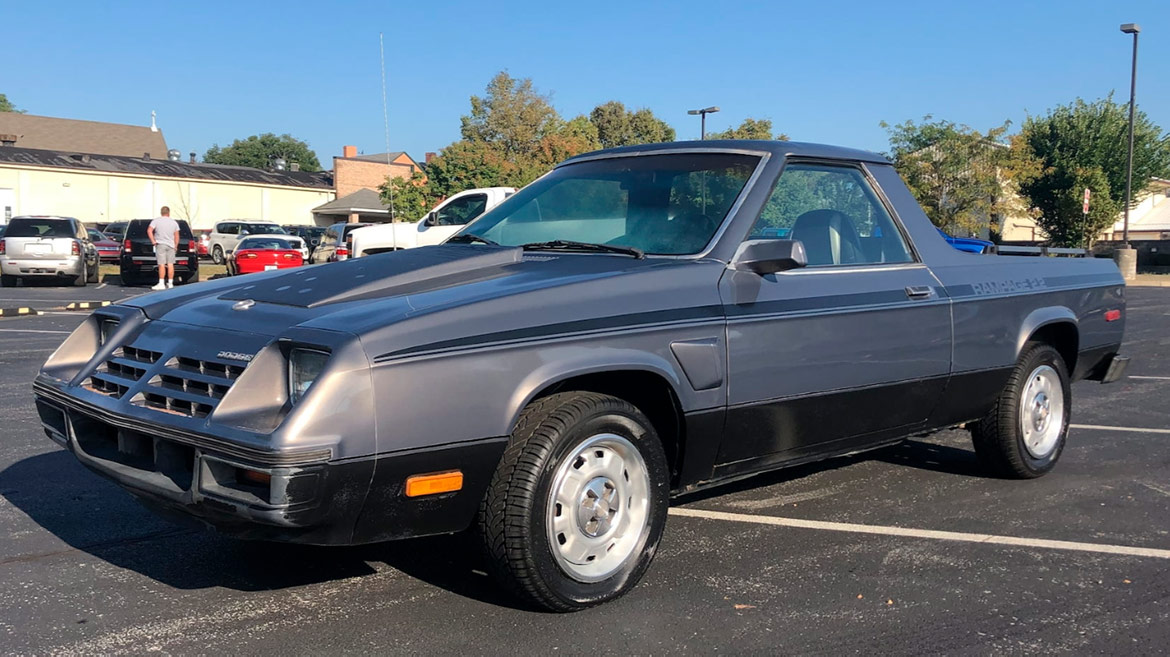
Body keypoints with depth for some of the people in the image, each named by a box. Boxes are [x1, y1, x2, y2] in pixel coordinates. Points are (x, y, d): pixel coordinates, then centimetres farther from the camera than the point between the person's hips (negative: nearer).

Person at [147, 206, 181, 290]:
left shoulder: (156, 220, -1)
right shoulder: (174, 222, 7)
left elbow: (149, 231, -12)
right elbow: (176, 236, 6)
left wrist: (153, 241, -6)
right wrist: (175, 246, 13)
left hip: (160, 245, -3)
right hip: (171, 245, 3)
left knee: (162, 264, -6)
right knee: (170, 264, 6)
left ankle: (161, 284, -10)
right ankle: (170, 283, 9)